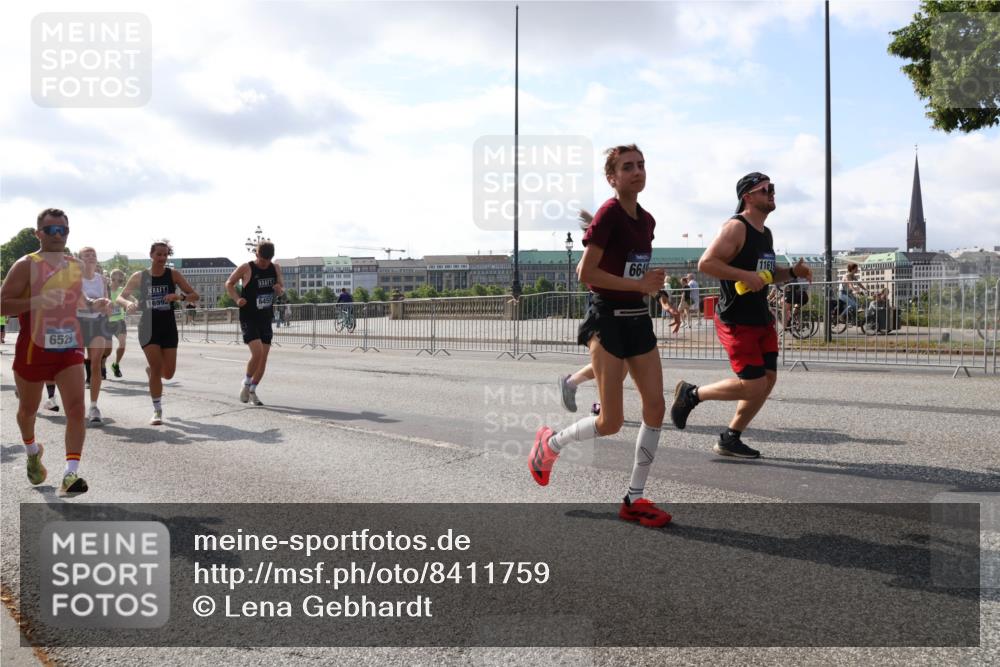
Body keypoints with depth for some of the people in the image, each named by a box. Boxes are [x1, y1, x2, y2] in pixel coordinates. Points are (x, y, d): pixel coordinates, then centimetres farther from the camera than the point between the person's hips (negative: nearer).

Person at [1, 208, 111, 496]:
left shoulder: (77, 266, 8)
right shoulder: (26, 265, -8)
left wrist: (95, 304, 5)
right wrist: (38, 301, -27)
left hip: (69, 347, 3)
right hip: (33, 348, -3)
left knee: (76, 407, -14)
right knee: (28, 408, 17)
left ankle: (70, 474, -17)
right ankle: (32, 452, 47)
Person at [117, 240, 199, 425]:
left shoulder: (173, 274, -1)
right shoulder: (139, 276, -1)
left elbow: (194, 295, -1)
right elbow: (120, 297, 2)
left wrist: (180, 296, -22)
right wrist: (128, 303, -21)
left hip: (168, 327, 2)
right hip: (148, 328, -2)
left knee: (168, 373, 4)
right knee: (156, 369, -10)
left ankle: (151, 370, 41)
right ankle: (157, 411, 4)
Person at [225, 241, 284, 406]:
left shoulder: (276, 268, 5)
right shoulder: (246, 268, -8)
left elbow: (282, 288, 16)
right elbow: (229, 284, 3)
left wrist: (280, 290, -8)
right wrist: (237, 299, -13)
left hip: (266, 319, 5)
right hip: (249, 318, -5)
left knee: (263, 358, 4)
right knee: (257, 353, -18)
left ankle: (252, 391, 19)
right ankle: (246, 383, 6)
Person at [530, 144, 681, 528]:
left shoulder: (646, 220, 11)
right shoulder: (609, 213, -13)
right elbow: (586, 273, -17)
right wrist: (639, 285, -17)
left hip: (638, 319, 8)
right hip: (608, 319, -8)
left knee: (655, 406, 0)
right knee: (611, 423, -5)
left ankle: (634, 499, 11)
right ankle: (550, 443, 24)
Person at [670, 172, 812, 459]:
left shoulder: (766, 233, 15)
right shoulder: (736, 228, -14)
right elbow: (705, 263, -22)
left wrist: (792, 273, 9)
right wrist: (745, 275, -27)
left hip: (762, 320, 9)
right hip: (736, 322, -9)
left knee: (768, 379, 6)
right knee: (753, 386, -10)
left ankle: (729, 440, 18)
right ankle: (691, 394, 10)